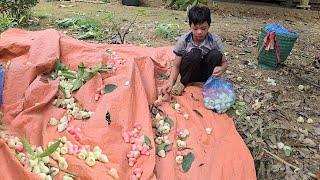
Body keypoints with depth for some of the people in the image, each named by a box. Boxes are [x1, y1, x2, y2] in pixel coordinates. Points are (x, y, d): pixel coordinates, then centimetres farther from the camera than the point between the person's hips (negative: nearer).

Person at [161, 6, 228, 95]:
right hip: (189, 73, -1)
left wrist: (221, 68, -31)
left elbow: (224, 62, -5)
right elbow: (176, 66, -11)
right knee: (194, 54, -32)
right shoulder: (183, 40, -15)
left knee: (215, 54, -27)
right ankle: (183, 82, -8)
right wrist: (170, 83, -28)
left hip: (206, 74, 1)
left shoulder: (215, 40, -13)